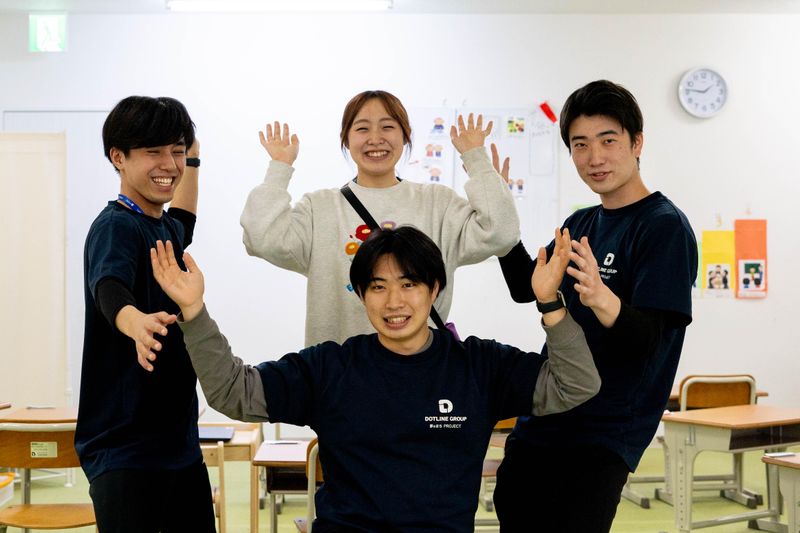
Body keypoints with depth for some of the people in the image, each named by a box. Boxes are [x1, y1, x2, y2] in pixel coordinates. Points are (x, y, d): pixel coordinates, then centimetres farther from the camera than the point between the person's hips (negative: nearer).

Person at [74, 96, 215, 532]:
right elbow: (108, 289, -33)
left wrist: (193, 160, 47)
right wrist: (136, 322, -54)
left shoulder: (167, 229, 13)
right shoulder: (115, 226, -12)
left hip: (181, 442, 8)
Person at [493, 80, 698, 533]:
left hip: (604, 435, -8)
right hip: (539, 425, 8)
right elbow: (526, 286, 19)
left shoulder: (665, 227, -13)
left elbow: (648, 342, -20)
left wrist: (602, 300, -41)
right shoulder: (580, 224, 11)